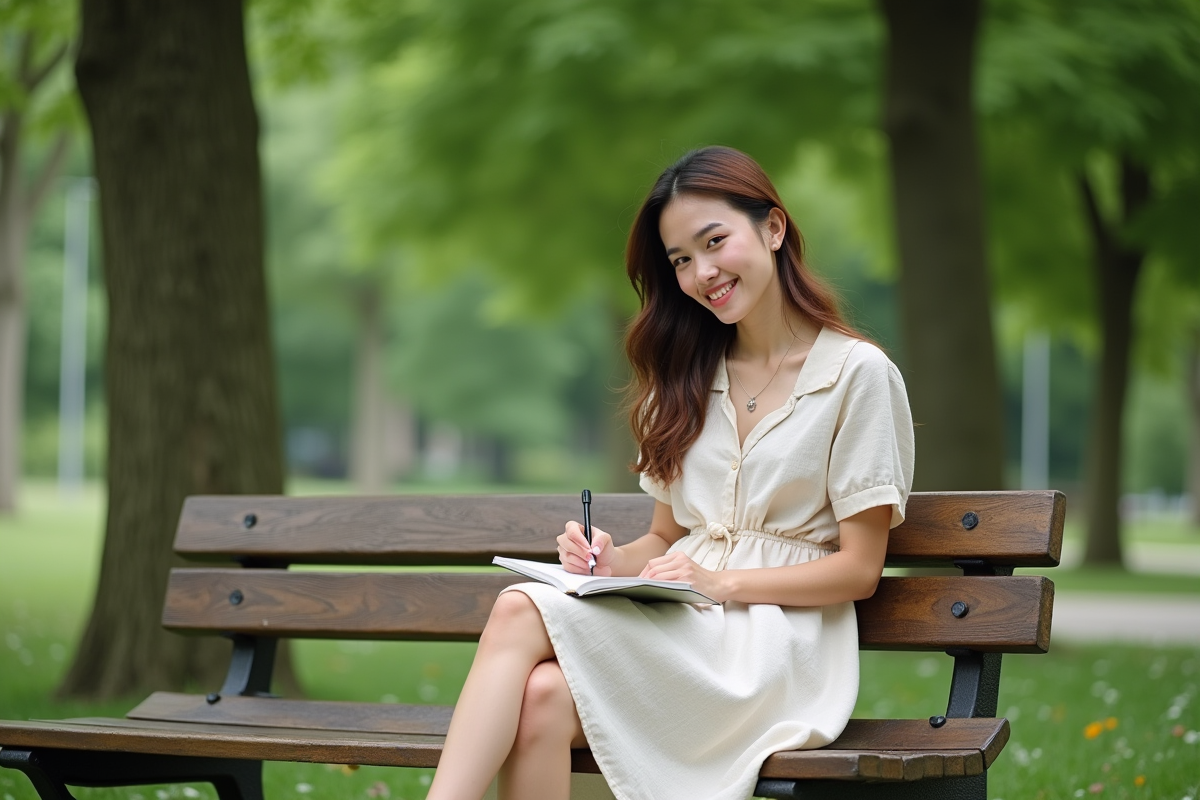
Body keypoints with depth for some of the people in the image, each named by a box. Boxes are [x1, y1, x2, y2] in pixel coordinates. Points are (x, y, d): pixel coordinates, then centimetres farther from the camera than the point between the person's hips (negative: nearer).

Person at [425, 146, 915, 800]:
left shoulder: (857, 373, 0)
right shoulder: (688, 378, 20)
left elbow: (859, 569, -3)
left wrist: (721, 581, -15)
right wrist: (615, 562, -3)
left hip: (781, 639, -5)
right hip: (684, 623, 5)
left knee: (522, 614, -29)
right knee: (541, 698, -32)